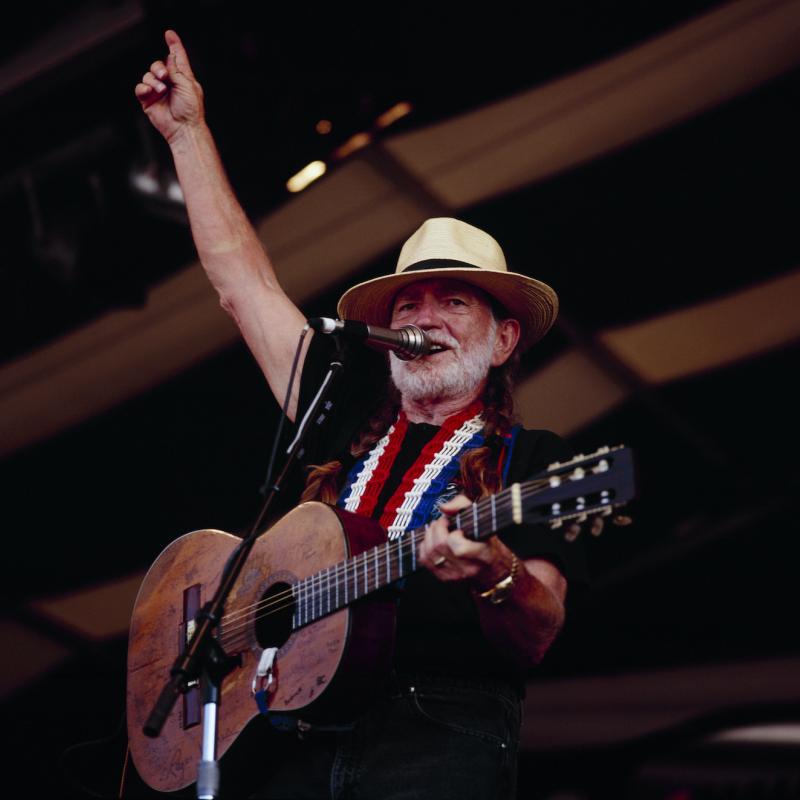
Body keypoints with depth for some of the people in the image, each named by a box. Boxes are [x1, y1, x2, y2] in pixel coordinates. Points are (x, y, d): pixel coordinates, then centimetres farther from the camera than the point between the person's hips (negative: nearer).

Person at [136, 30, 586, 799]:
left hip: (442, 731, -4)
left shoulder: (530, 460, 11)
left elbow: (537, 636, -1)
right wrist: (188, 132, 33)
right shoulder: (346, 418, 22)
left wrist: (496, 574, -23)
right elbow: (243, 282, 28)